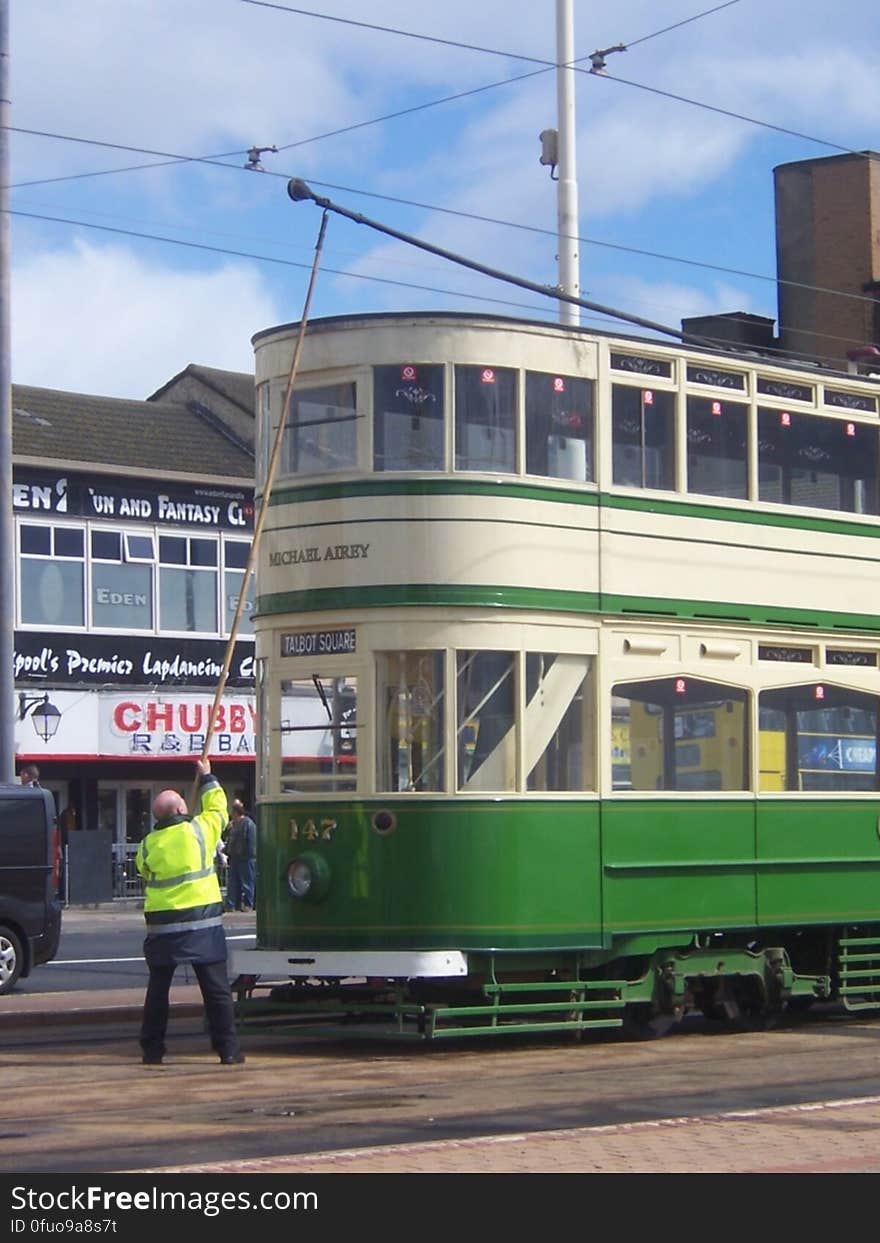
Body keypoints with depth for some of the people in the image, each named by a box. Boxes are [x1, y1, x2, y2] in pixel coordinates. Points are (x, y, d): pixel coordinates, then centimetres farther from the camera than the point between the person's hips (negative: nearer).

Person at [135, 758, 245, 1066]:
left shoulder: (149, 844, -1)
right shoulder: (199, 830, -4)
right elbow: (217, 808, 14)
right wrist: (208, 778, 27)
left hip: (163, 925, 1)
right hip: (202, 921, -1)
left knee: (158, 989, 11)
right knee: (216, 989, 3)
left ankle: (152, 1049, 12)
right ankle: (228, 1049, 1)